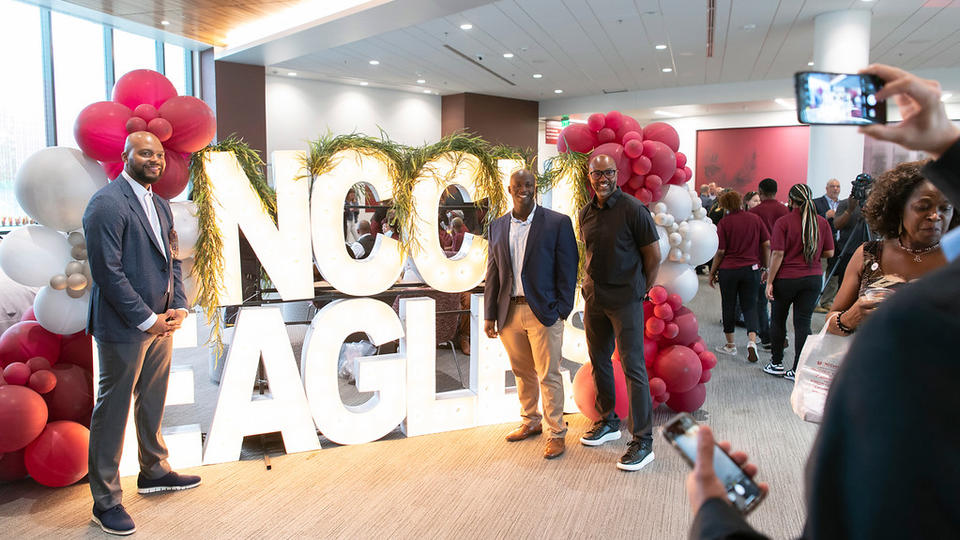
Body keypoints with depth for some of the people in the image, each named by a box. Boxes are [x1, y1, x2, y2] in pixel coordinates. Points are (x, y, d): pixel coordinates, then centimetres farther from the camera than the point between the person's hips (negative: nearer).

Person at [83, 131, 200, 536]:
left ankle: (154, 471, 38)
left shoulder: (160, 206, 13)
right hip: (124, 328, -8)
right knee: (113, 411, 3)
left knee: (153, 402, 21)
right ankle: (106, 501, 16)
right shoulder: (107, 204, -15)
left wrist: (178, 306, 0)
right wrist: (147, 319, -17)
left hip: (160, 323, 8)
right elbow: (107, 271, -19)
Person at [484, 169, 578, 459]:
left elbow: (567, 269, -5)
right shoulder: (498, 226, 9)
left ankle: (555, 433, 17)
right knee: (523, 373, 17)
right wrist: (489, 314, 7)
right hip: (510, 313, 4)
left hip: (544, 312, -4)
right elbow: (493, 273, 11)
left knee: (548, 375, 2)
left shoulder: (558, 223, -4)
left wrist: (562, 310, -11)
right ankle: (531, 422, 35)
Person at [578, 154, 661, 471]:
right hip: (594, 298, 7)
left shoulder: (633, 209, -11)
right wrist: (594, 282, 14)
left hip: (625, 300, -6)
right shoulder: (585, 214, 8)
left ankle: (643, 442, 2)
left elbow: (653, 255, -7)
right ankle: (608, 422, 33)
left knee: (633, 367, -5)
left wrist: (641, 290, 0)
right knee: (598, 361, 15)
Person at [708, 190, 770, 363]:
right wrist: (765, 267, 12)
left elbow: (720, 251, -9)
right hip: (752, 269, 3)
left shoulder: (725, 222, -9)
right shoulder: (755, 219, 1)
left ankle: (730, 345, 19)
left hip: (728, 269, -2)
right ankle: (752, 341, -12)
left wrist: (712, 272, 1)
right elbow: (767, 244, 2)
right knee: (750, 305, 10)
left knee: (729, 306, 11)